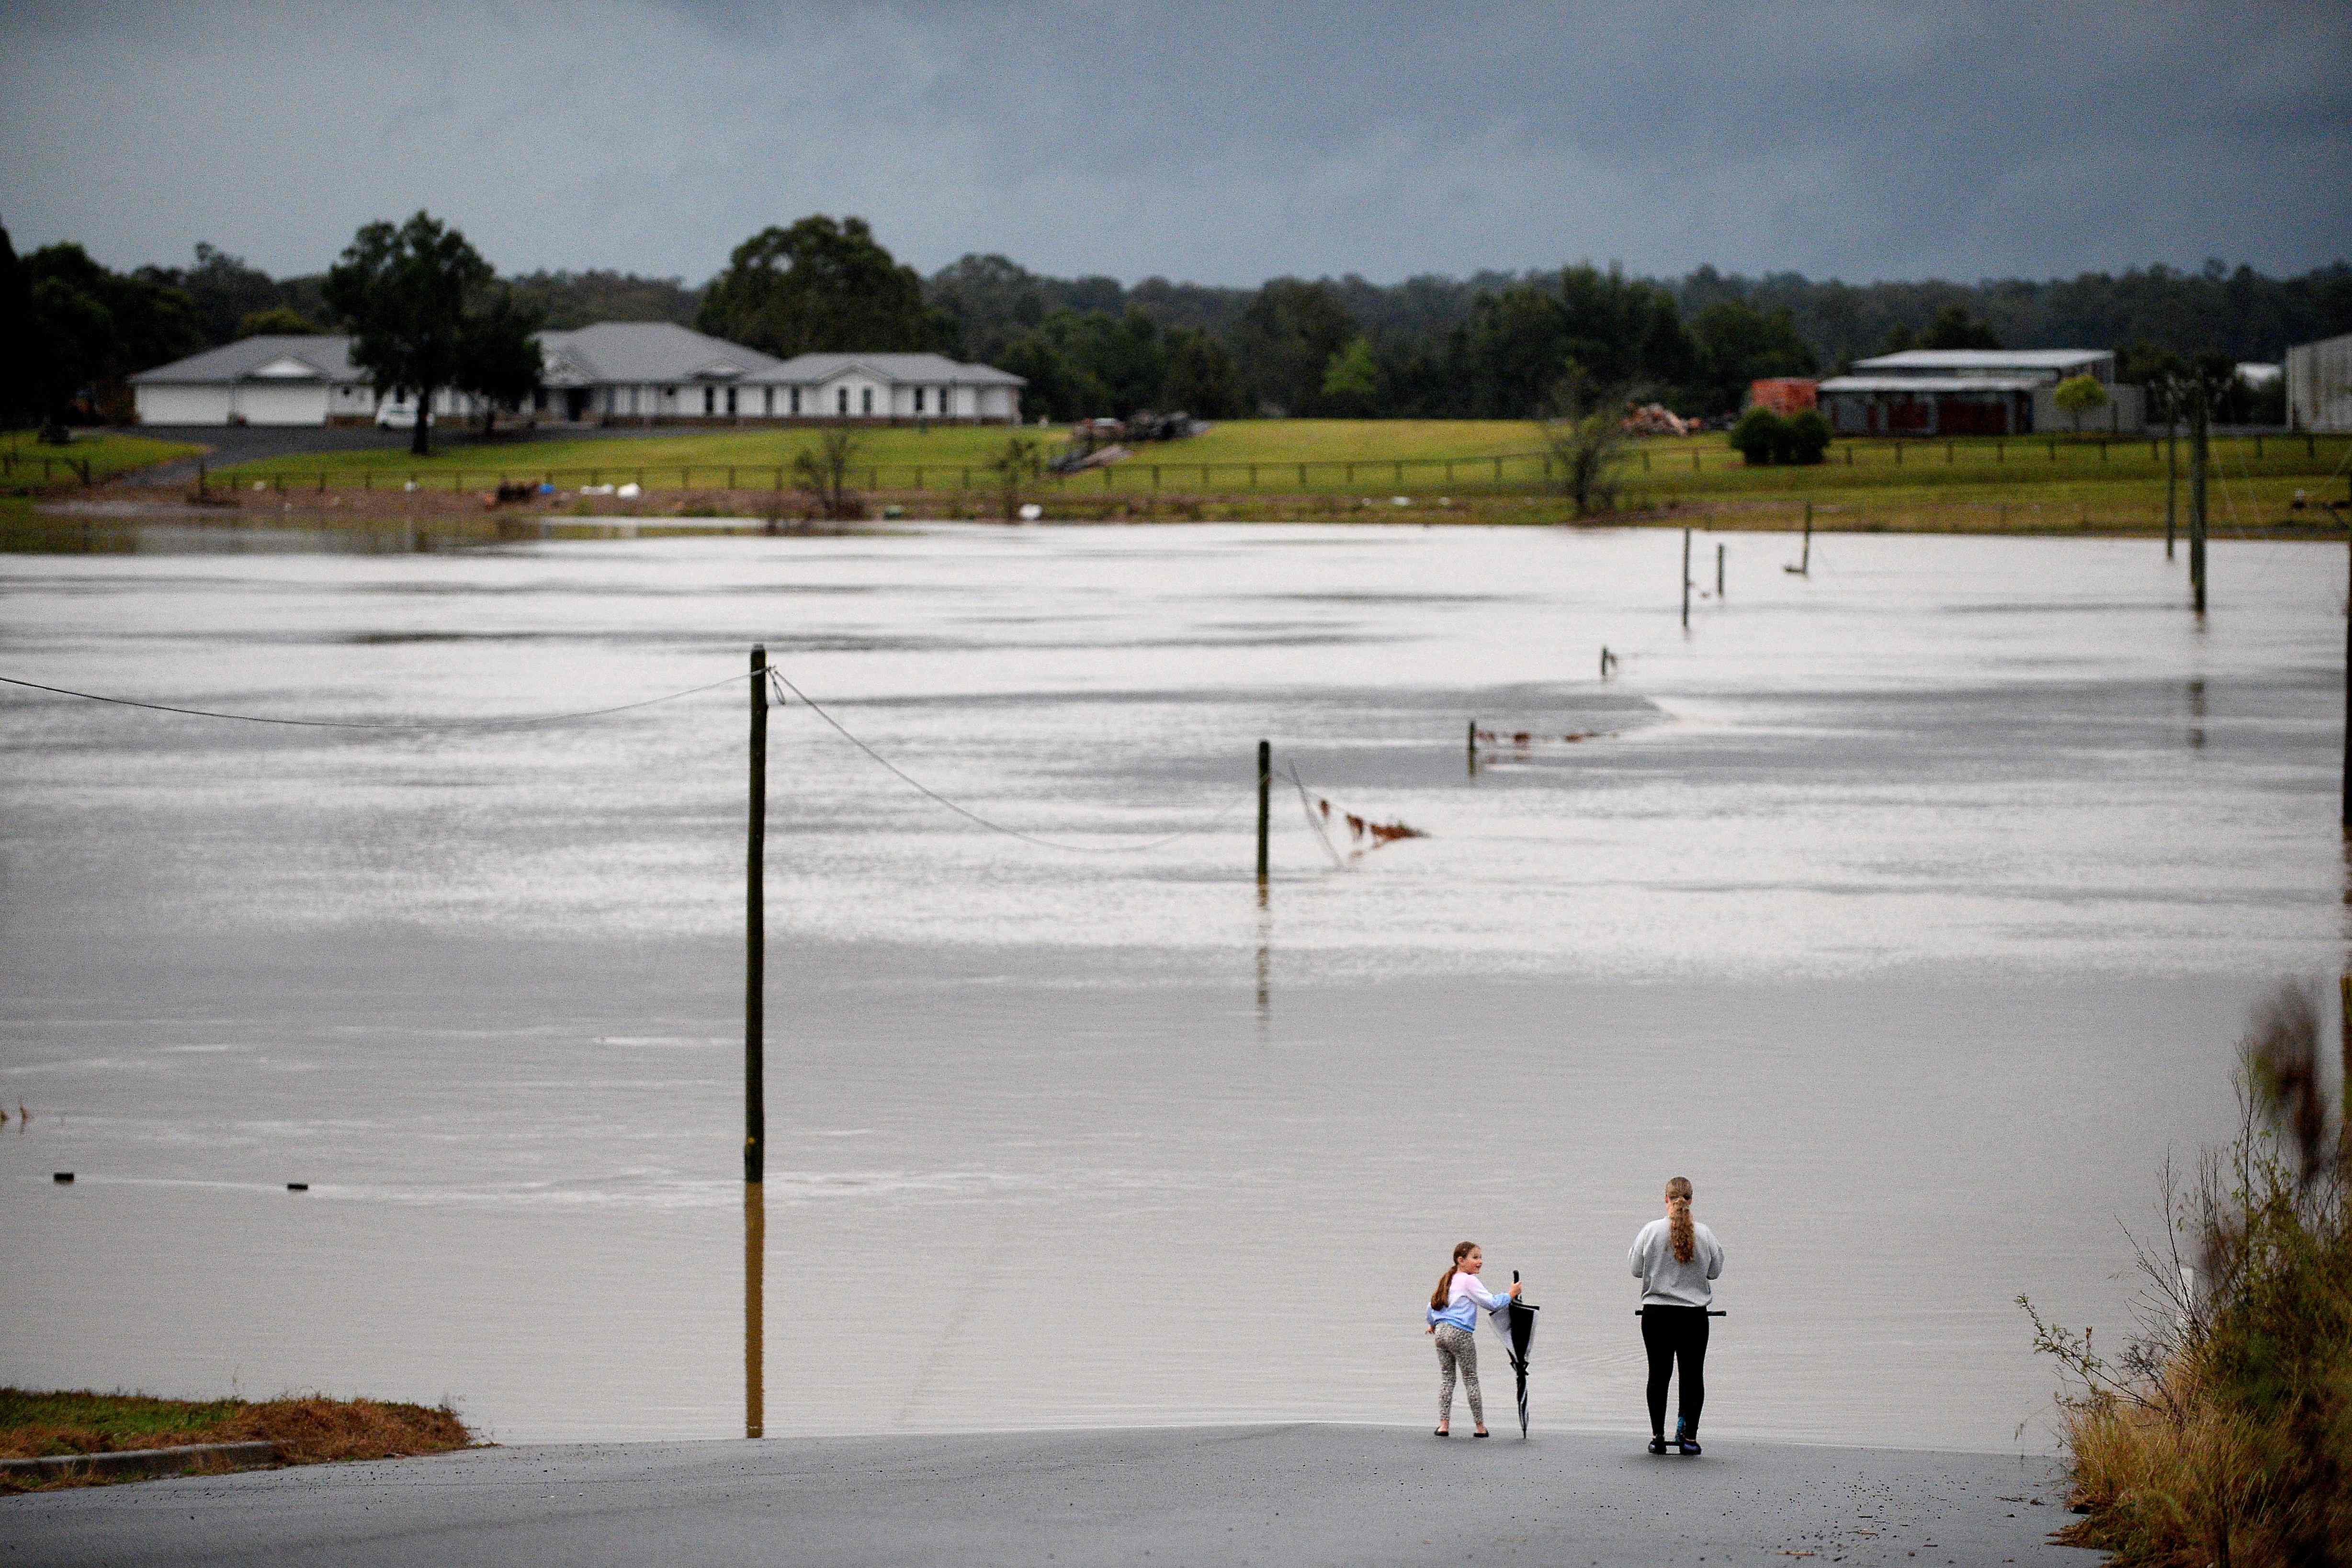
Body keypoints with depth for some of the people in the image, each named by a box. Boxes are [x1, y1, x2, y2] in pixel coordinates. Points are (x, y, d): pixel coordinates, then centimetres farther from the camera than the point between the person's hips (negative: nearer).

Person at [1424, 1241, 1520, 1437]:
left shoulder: (1449, 1280, 14)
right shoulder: (1469, 1281, -9)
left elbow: (1432, 1304, 22)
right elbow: (1491, 1303, -13)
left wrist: (1432, 1325, 39)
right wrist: (1511, 1295, 2)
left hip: (1442, 1332, 7)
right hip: (1460, 1333, -7)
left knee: (1447, 1378, 9)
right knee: (1471, 1380, 2)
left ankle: (1444, 1424, 2)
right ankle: (1480, 1426, 8)